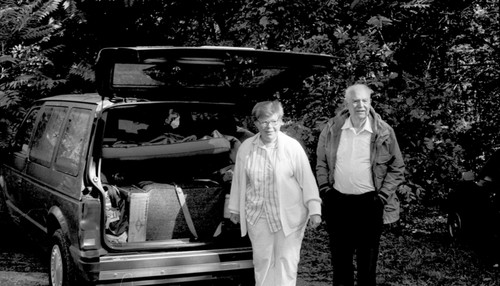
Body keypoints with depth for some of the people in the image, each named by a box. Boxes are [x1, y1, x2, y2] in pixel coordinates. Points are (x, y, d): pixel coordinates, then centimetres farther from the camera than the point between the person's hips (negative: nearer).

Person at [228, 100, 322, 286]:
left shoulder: (293, 147, -11)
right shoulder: (246, 147, -2)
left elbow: (307, 179, -7)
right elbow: (238, 180, 8)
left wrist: (314, 209, -9)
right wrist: (235, 208, 14)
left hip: (289, 215, -2)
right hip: (257, 215, 3)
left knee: (287, 260, 3)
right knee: (262, 259, 10)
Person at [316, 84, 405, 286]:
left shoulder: (384, 132, -5)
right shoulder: (332, 129, 0)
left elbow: (397, 168, 0)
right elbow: (321, 163, 9)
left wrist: (382, 196, -7)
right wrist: (325, 190, 0)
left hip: (369, 203, -2)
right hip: (338, 201, 2)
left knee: (367, 260, 8)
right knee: (339, 257, 13)